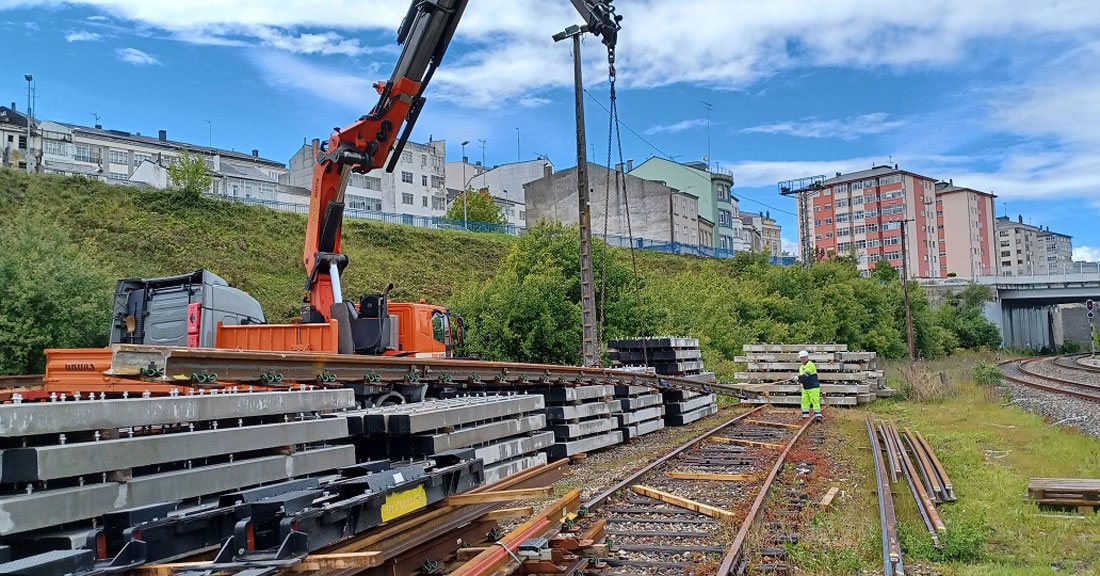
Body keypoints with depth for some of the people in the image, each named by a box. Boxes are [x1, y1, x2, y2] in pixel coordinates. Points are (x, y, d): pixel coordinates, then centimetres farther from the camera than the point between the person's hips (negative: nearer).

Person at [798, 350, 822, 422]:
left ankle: (818, 416, -9)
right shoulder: (801, 367, 15)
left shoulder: (810, 365, -11)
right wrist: (800, 380, -7)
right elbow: (801, 377, 14)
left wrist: (799, 377, -33)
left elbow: (806, 375, -24)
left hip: (813, 387, -8)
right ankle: (805, 416, 10)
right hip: (805, 388, 8)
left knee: (815, 402, -9)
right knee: (804, 401, 5)